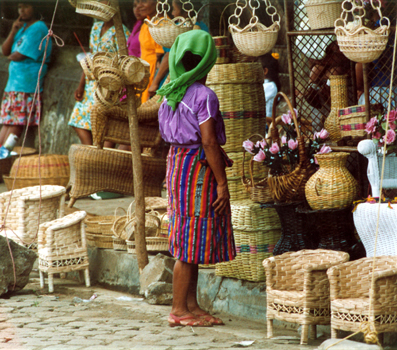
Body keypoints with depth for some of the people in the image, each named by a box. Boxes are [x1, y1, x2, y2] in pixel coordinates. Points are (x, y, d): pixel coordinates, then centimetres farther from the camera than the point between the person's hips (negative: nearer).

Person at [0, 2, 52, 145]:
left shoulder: (38, 28, -10)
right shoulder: (22, 27, 18)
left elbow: (20, 56, -16)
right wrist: (13, 31, -1)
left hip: (26, 82, -9)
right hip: (14, 80, 9)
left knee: (17, 122, -9)